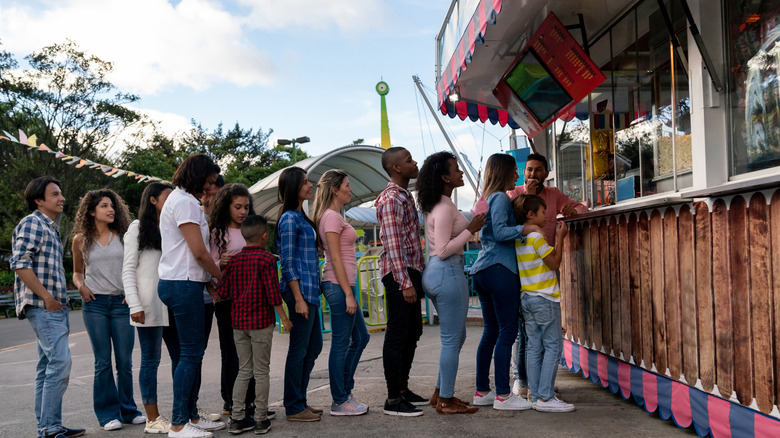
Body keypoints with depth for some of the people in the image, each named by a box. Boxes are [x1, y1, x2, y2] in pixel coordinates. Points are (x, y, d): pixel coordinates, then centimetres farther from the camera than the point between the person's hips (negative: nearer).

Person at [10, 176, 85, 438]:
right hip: (42, 306, -10)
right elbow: (20, 264, -18)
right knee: (60, 361, -15)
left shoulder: (51, 228, 20)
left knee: (48, 366, 11)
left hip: (54, 306, 10)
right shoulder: (32, 223, -8)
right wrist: (47, 297, -17)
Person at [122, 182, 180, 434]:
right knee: (151, 360, -1)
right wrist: (135, 305, -13)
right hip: (150, 304, -6)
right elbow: (128, 270, -3)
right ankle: (153, 420, 5)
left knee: (180, 357, 6)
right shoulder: (138, 228, 2)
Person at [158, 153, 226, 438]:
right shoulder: (185, 202, -12)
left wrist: (212, 276, 11)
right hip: (184, 284, -10)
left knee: (193, 351, 13)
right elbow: (199, 251, -16)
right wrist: (221, 276, -3)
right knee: (190, 353, -7)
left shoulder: (179, 198, 20)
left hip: (178, 283, 10)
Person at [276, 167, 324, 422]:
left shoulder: (300, 217, 17)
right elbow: (288, 263, -16)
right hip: (299, 289, -10)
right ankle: (294, 408, 8)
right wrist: (299, 298, -19)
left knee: (314, 346, 14)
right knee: (299, 349, -2)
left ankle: (299, 402, 23)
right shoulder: (289, 219, -12)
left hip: (309, 290, 10)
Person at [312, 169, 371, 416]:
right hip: (339, 285, -11)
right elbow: (335, 258, -18)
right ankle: (339, 402, 6)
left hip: (342, 284, 11)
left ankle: (345, 391, 23)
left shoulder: (335, 216, 17)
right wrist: (348, 294, -19)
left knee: (360, 337, 16)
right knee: (341, 344, -3)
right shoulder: (331, 217, -13)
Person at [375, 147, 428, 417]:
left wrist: (421, 273, 19)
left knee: (413, 331, 15)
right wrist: (405, 282, -22)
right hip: (398, 273, -10)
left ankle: (403, 389, 26)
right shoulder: (391, 199, -13)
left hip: (412, 270, 10)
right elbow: (393, 244, -19)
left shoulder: (405, 196, 17)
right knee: (397, 336, -5)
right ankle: (393, 399, 1)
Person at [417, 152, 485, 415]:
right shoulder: (445, 208, -17)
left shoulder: (436, 206, 14)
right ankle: (445, 402, 7)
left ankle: (440, 393, 25)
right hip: (447, 272, -10)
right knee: (451, 340, -1)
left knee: (456, 337, 18)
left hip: (436, 272, 10)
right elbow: (443, 250, -21)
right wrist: (470, 230, -17)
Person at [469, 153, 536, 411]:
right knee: (507, 331, -7)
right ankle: (503, 395, -6)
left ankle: (482, 391, 13)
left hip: (483, 270, 10)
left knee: (491, 331, 11)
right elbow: (500, 232, -18)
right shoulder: (501, 198, -7)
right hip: (500, 269, -10)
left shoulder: (487, 199, 21)